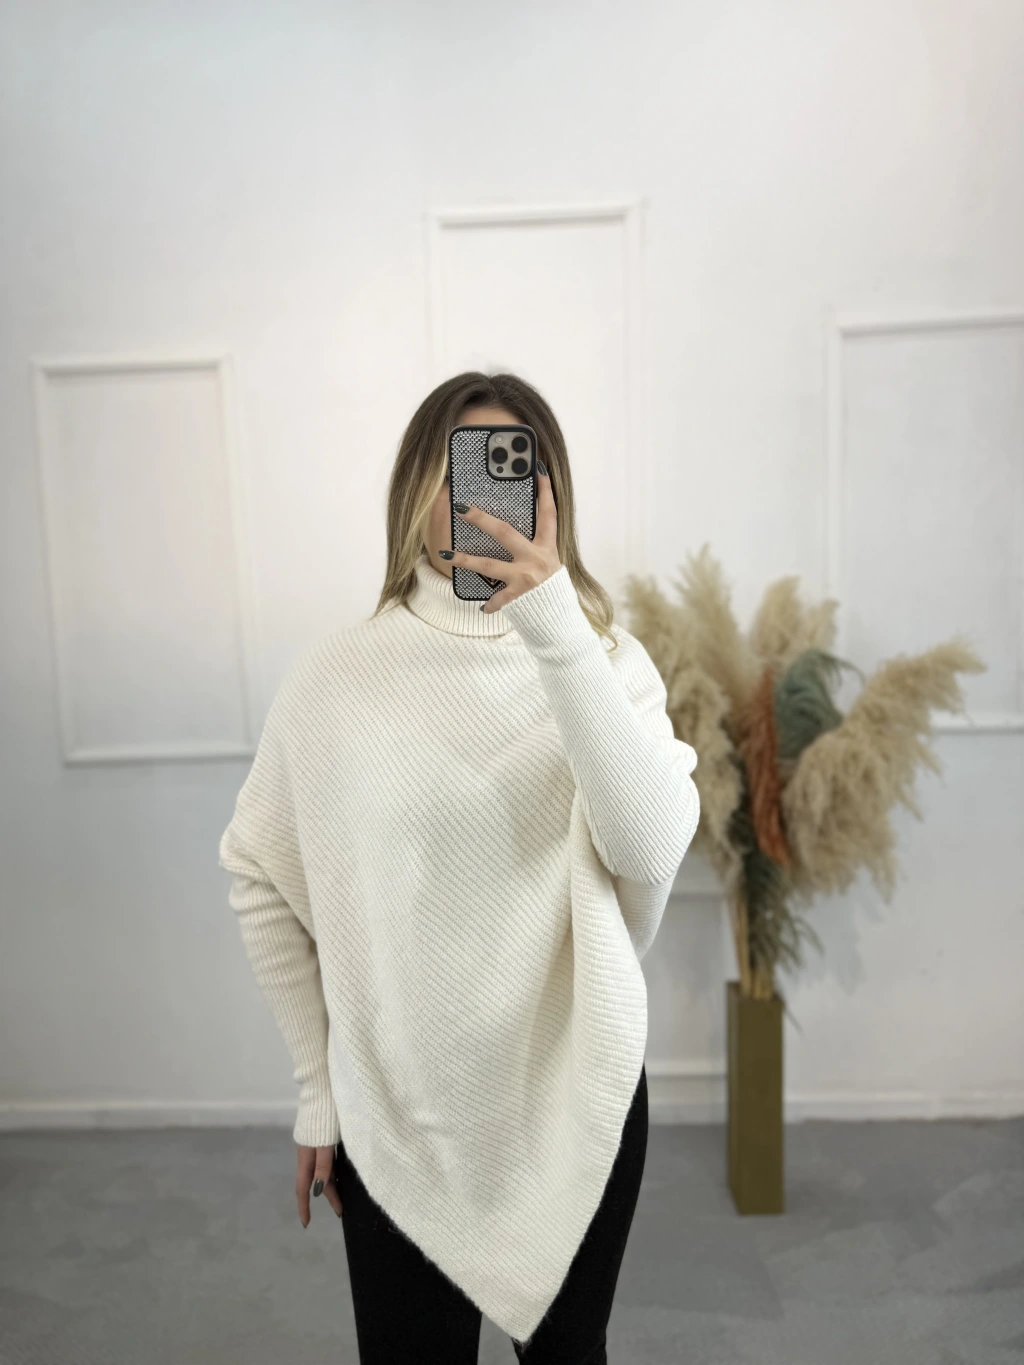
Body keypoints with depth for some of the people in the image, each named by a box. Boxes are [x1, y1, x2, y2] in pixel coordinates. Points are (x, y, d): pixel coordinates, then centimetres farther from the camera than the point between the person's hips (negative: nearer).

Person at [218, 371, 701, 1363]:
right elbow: (260, 879, -1)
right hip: (394, 1111, 0)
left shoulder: (608, 660, -7)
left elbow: (651, 850, -23)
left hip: (576, 1096, 1)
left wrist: (557, 628, -30)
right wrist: (318, 1086, 2)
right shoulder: (336, 674, -9)